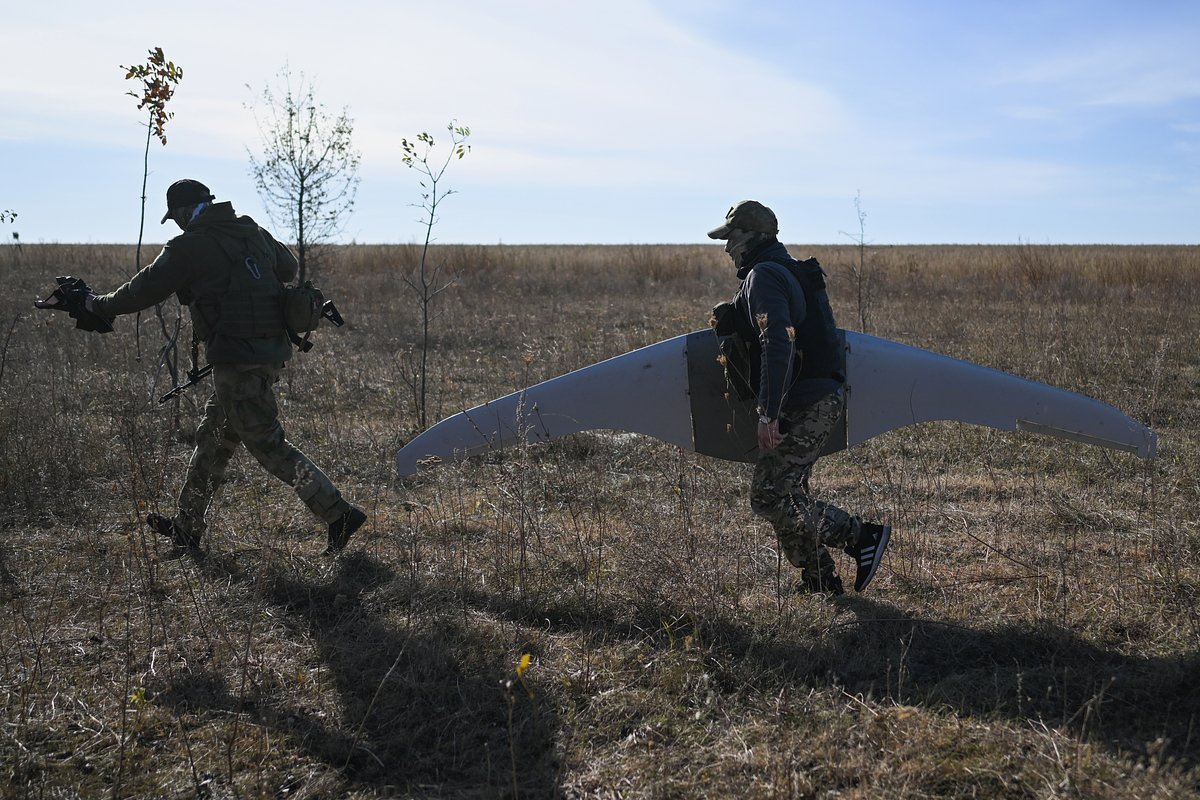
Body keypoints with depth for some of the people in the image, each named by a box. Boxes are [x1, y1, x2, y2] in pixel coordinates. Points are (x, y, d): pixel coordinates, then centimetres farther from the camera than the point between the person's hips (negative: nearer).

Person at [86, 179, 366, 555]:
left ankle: (339, 513, -9)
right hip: (271, 351, 9)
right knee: (213, 438, 19)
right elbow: (289, 267, 27)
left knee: (268, 445, -4)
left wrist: (98, 305, 17)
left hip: (238, 360, -9)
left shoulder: (189, 247, -9)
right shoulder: (252, 231, 11)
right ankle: (187, 526, 30)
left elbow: (143, 291, 0)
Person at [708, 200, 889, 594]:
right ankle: (820, 581, 20)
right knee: (786, 491, 16)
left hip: (803, 405, -10)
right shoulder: (793, 270, 20)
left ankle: (863, 537, -7)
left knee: (768, 496, -9)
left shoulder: (764, 276, -12)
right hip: (825, 397, 10)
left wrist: (769, 414, -27)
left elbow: (778, 345, -25)